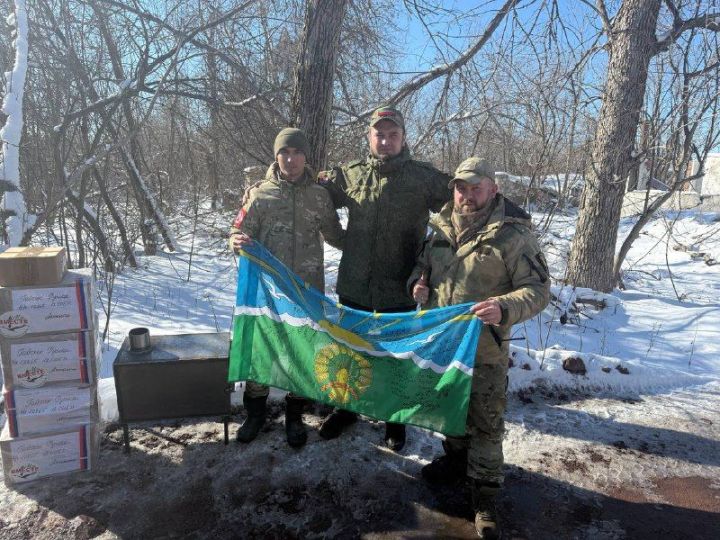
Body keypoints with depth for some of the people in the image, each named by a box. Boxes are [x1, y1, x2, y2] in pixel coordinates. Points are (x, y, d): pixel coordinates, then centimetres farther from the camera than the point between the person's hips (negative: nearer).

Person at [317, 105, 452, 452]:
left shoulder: (424, 177, -5)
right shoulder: (349, 175, 2)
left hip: (399, 292, -2)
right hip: (352, 286, 3)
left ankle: (395, 419, 38)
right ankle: (347, 407, 44)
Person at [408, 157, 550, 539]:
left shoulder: (513, 235, -12)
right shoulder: (442, 228, 5)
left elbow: (538, 290, -14)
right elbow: (422, 265, 22)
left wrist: (503, 308, -33)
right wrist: (418, 283, -2)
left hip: (485, 348, -5)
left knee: (485, 421, 4)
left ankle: (484, 495, 21)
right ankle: (457, 457, 46)